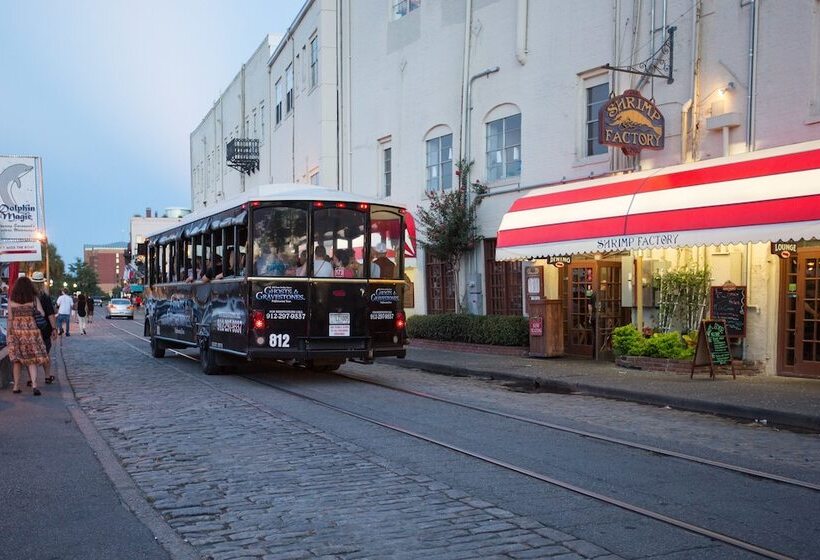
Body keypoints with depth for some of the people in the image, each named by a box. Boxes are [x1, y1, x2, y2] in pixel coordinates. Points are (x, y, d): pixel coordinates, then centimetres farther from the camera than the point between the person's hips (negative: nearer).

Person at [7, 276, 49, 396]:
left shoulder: (11, 299, 2)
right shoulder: (34, 298, -1)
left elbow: (10, 318, 2)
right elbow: (42, 314, -4)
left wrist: (8, 333, 8)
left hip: (16, 329, 1)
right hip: (31, 328, -1)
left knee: (16, 358, 11)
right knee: (32, 358, 2)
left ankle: (16, 386, 14)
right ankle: (34, 384, -11)